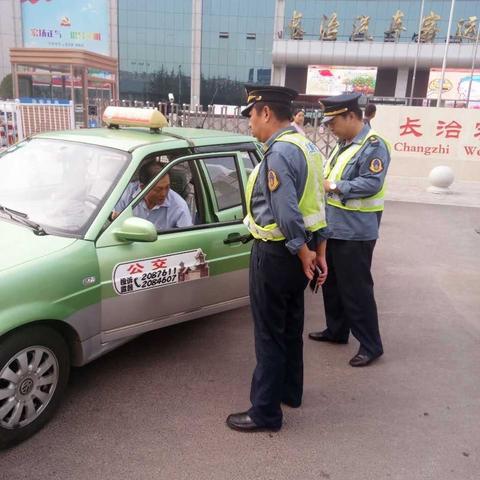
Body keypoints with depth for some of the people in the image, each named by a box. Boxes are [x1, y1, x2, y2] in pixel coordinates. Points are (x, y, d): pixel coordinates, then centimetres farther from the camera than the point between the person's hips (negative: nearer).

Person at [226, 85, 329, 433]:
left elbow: (287, 215, -25)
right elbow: (319, 206, 12)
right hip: (300, 252, 10)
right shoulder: (307, 146, 10)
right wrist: (319, 253, 14)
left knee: (269, 335, 2)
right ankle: (290, 391, 38)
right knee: (291, 326, 21)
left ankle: (265, 412, 16)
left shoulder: (279, 152, -20)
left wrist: (303, 254, -12)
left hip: (277, 254, -10)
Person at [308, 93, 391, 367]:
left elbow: (371, 184, -24)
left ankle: (371, 345, 12)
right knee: (332, 284, 19)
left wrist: (333, 186, -22)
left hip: (355, 232, -10)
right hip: (333, 228, 10)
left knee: (356, 289, -2)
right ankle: (336, 331, 35)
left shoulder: (373, 145, -15)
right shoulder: (344, 144, 13)